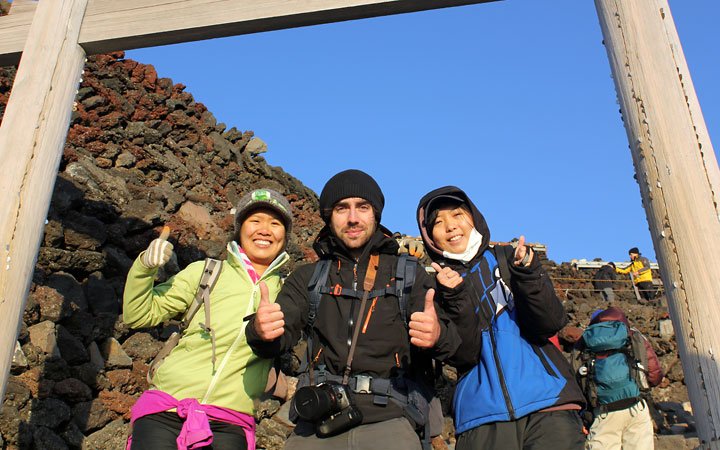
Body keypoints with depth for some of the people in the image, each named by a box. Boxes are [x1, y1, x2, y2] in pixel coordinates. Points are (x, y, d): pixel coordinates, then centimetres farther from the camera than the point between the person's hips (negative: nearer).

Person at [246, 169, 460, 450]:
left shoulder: (410, 274, 12)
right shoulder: (308, 278, 16)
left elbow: (449, 341, 2)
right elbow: (279, 338, 5)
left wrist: (437, 335, -22)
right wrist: (260, 330, -19)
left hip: (389, 420, -1)